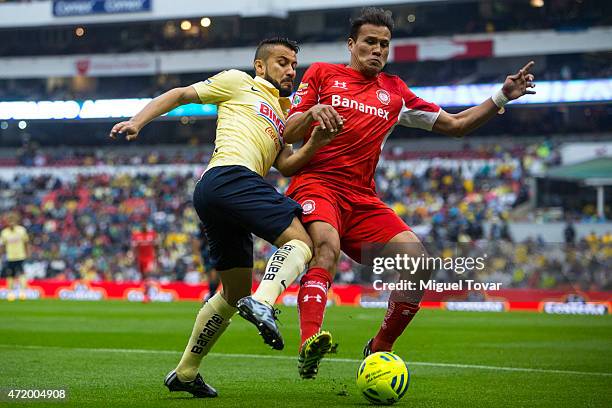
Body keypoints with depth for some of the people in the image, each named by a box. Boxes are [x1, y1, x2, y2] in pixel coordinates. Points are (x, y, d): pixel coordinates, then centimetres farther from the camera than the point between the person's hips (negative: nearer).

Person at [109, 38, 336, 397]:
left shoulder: (282, 115, 32)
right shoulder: (239, 83, 13)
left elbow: (286, 165, 17)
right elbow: (180, 95, 12)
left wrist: (314, 145, -1)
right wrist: (138, 122, 0)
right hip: (231, 175, -9)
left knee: (234, 293, 14)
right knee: (301, 242, -20)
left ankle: (185, 374, 20)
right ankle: (263, 303, -40)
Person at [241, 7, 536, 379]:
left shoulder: (395, 92, 21)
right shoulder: (321, 74, 12)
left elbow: (455, 125, 22)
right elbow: (288, 135, 7)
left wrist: (502, 98, 11)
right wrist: (311, 113, -15)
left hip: (362, 199, 4)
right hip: (316, 184, -4)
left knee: (417, 259, -17)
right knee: (327, 243, -37)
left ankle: (379, 349, -1)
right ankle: (309, 345, -53)